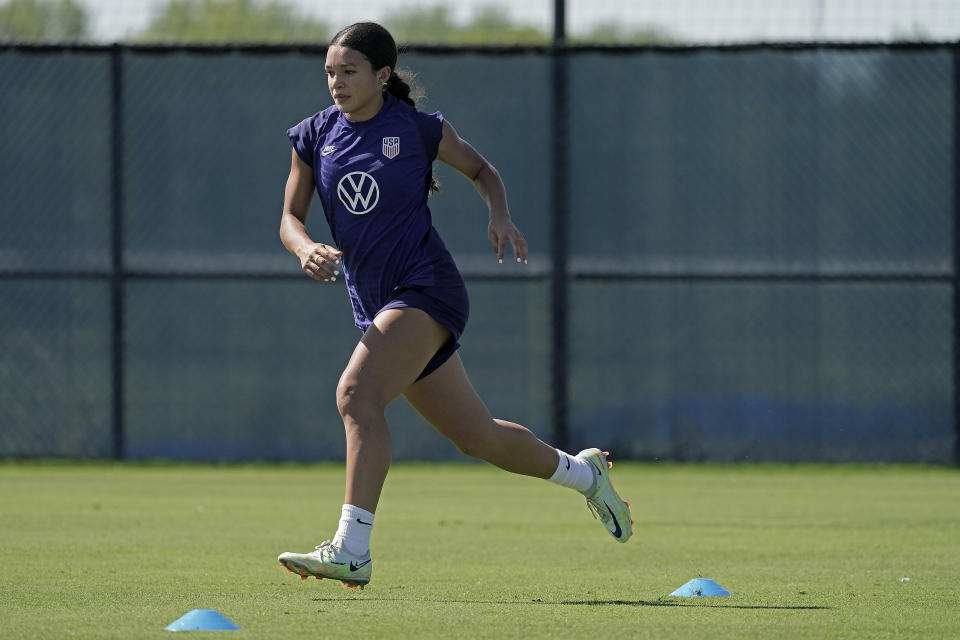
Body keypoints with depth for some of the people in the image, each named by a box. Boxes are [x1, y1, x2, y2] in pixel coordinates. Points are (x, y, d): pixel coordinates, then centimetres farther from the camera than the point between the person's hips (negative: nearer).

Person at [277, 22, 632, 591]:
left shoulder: (420, 129, -2)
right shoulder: (313, 137, 8)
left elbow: (481, 169, 14)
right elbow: (290, 217, 9)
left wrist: (500, 215, -5)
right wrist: (307, 250, -14)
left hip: (426, 288, -6)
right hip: (375, 307, 6)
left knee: (357, 394, -28)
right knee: (476, 436, 14)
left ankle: (351, 550, -33)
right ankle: (583, 473, 39)